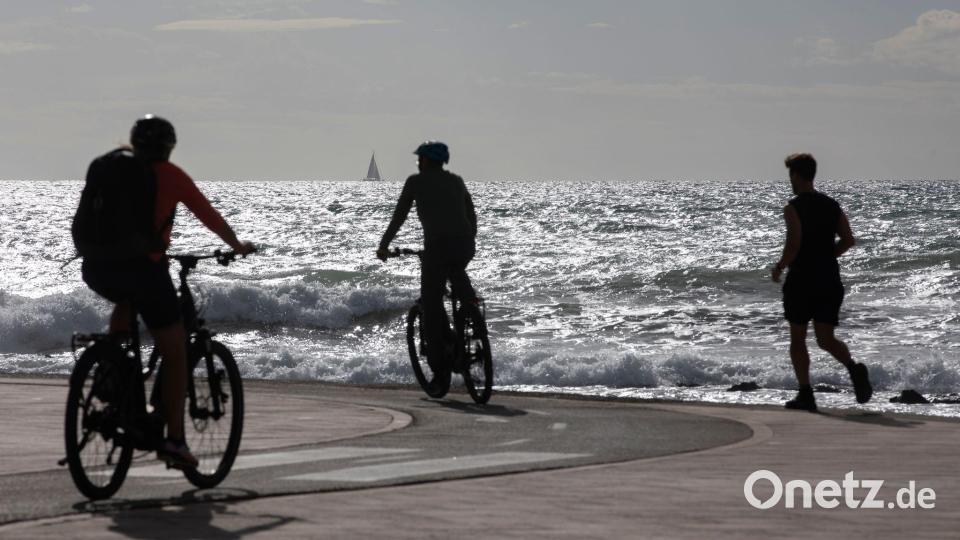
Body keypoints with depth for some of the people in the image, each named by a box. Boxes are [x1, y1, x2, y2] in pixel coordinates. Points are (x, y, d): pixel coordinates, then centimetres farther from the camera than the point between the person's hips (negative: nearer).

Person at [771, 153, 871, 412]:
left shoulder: (793, 208, -9)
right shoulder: (832, 206, 9)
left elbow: (793, 244, -19)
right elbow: (848, 240, 5)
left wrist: (778, 268, -4)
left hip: (801, 281, -5)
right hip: (830, 281, 5)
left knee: (797, 339, 9)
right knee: (826, 339, 8)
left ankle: (806, 395, 4)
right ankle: (854, 368, -21)